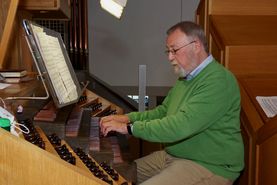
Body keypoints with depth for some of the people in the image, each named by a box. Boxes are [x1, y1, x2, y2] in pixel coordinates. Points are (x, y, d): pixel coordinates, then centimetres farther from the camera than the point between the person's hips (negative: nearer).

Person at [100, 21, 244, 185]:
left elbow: (182, 125, -29)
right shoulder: (186, 77, 12)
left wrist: (129, 128, -24)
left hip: (208, 166, -9)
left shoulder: (219, 81, -21)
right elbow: (163, 111, 18)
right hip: (172, 156, 9)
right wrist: (129, 118, 2)